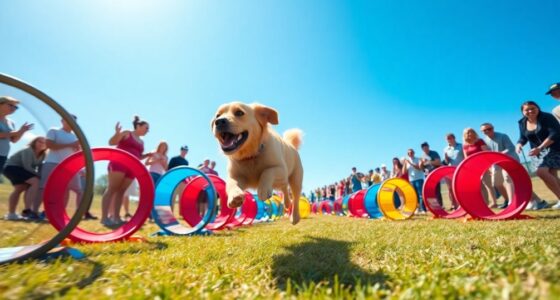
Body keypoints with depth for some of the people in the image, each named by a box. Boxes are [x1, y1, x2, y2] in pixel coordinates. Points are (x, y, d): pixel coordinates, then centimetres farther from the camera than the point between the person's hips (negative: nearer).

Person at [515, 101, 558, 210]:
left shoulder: (547, 117, -13)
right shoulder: (522, 123, 5)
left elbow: (555, 134, -22)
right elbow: (523, 138, 10)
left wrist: (539, 148, -31)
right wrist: (519, 144, -15)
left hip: (556, 149, -7)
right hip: (542, 152, 7)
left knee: (541, 171, -21)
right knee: (552, 175, 6)